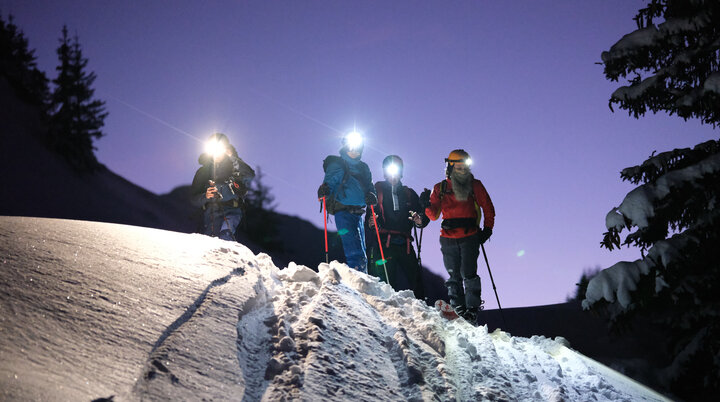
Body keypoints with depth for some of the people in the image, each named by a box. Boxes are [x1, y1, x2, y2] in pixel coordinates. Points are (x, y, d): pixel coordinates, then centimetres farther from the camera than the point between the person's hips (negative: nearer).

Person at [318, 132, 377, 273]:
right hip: (343, 212, -7)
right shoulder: (337, 165, 1)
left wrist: (371, 196, -3)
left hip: (358, 213, 7)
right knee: (355, 253, -18)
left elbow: (369, 187, 20)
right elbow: (330, 180, -11)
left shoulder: (363, 167, 20)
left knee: (361, 255, 12)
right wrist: (324, 189, -34)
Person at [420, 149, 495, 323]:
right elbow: (434, 215, 8)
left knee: (468, 274, -9)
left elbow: (488, 209, 12)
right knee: (454, 276, 4)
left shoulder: (475, 185, 6)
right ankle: (458, 309, 11)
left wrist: (487, 229, 2)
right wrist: (427, 205, -11)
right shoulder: (440, 188, 9)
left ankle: (472, 309, -4)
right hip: (448, 239, 2)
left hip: (470, 237, -2)